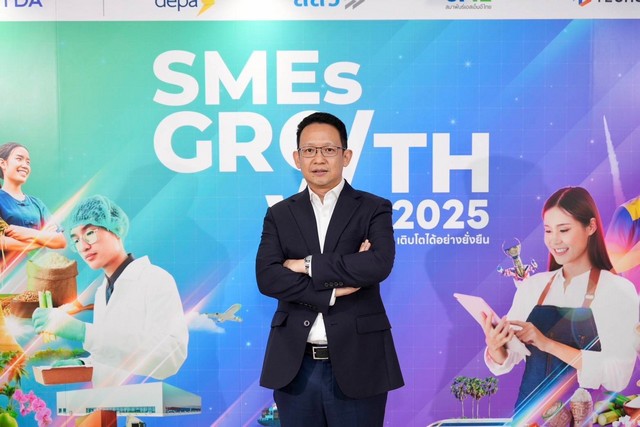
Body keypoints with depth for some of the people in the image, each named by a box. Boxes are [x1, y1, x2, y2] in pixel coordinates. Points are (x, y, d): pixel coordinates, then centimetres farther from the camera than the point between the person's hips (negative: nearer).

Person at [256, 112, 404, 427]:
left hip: (357, 362, -2)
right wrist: (333, 289, -14)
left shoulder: (373, 209, 1)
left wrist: (308, 266, -12)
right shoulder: (280, 214, 7)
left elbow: (379, 264, -17)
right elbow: (267, 277, -6)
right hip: (295, 365, 2)